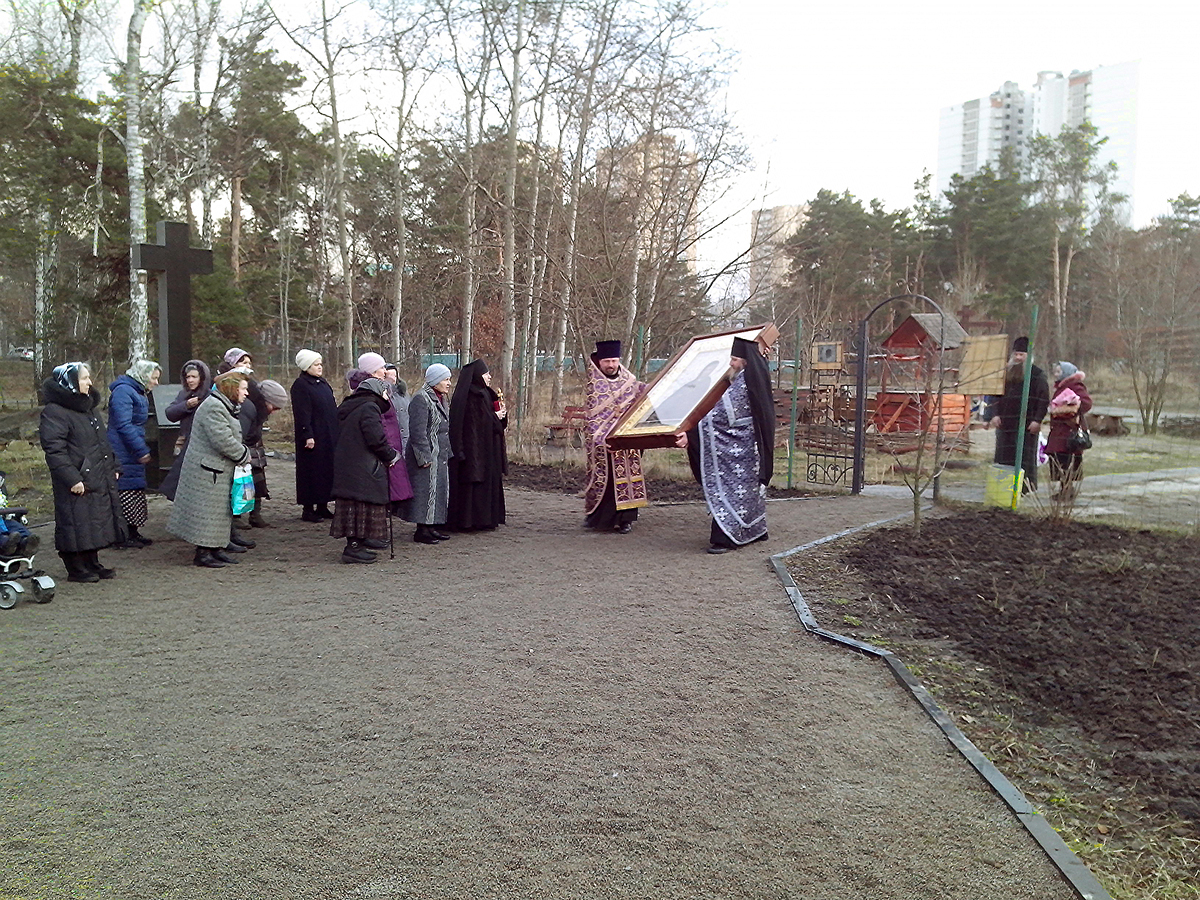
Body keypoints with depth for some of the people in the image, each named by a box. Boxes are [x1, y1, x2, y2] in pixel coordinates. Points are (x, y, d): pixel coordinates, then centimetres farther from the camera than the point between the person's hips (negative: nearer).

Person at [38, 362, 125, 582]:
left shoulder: (88, 407, 17)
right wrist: (71, 478, -24)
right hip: (78, 484, -9)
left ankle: (92, 564, 25)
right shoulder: (54, 412, -13)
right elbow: (54, 449, -19)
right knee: (78, 525, -2)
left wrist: (113, 467, 16)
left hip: (99, 480, 9)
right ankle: (76, 569, 9)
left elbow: (102, 442, 24)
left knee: (97, 522, 14)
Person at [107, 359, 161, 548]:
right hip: (124, 453, -11)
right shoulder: (123, 391, -15)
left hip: (133, 453, 11)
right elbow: (124, 425, -22)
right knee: (125, 490, -7)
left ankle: (133, 532, 20)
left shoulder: (137, 392, 19)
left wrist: (142, 449, 19)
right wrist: (141, 450, -22)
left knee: (136, 490, 13)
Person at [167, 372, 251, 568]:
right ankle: (203, 553, 2)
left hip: (220, 470, 11)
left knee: (220, 510, 15)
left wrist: (244, 452, 6)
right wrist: (244, 455, -13)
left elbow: (232, 438, 22)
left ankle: (216, 548, 23)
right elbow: (223, 441, -26)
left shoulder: (224, 406, 16)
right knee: (207, 510, -4)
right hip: (208, 471, -11)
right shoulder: (213, 407, -20)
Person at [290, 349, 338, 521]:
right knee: (312, 470, -3)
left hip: (329, 435, 8)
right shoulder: (300, 385, -9)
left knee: (327, 469, 10)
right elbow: (301, 413, -15)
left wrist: (336, 432, 17)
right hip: (314, 436, -8)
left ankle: (322, 506, 18)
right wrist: (307, 435, -20)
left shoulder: (323, 383, 15)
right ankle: (308, 509, 5)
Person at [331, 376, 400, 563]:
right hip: (362, 469, -9)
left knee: (354, 505, 13)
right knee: (362, 505, -5)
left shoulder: (347, 407, 17)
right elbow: (376, 439, -21)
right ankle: (354, 547, -4)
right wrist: (391, 456, -3)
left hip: (344, 467, 9)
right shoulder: (369, 408, -12)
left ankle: (355, 544, 20)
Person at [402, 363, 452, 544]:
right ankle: (422, 530, 1)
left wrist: (447, 453, 20)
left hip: (440, 456, 10)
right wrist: (424, 457, -21)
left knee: (440, 491, 11)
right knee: (426, 490, -5)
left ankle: (432, 526, 20)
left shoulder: (440, 399, 16)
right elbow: (417, 431, -20)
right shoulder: (421, 399, -15)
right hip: (427, 456, -10)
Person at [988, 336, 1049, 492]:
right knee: (1004, 456, 5)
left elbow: (1044, 400, -3)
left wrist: (1037, 420, -12)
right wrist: (995, 414, 4)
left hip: (1027, 424, -5)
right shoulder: (1006, 373, 17)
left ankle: (1027, 487, -3)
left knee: (1025, 456, -6)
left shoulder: (1037, 375, 2)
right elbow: (997, 396, 19)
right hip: (1005, 422, 5)